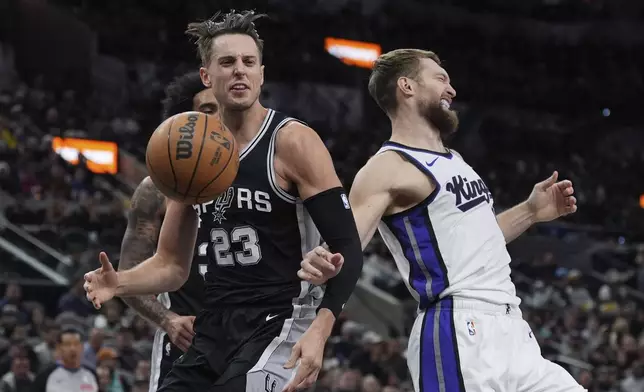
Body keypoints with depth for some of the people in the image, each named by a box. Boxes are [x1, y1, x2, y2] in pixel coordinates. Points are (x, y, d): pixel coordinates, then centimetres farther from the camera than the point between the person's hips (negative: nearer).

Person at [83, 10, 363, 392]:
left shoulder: (293, 142, -8)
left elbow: (347, 249, -12)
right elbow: (173, 263, 17)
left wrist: (319, 331, -26)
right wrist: (121, 283, -4)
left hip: (280, 326, -7)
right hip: (214, 331, 7)